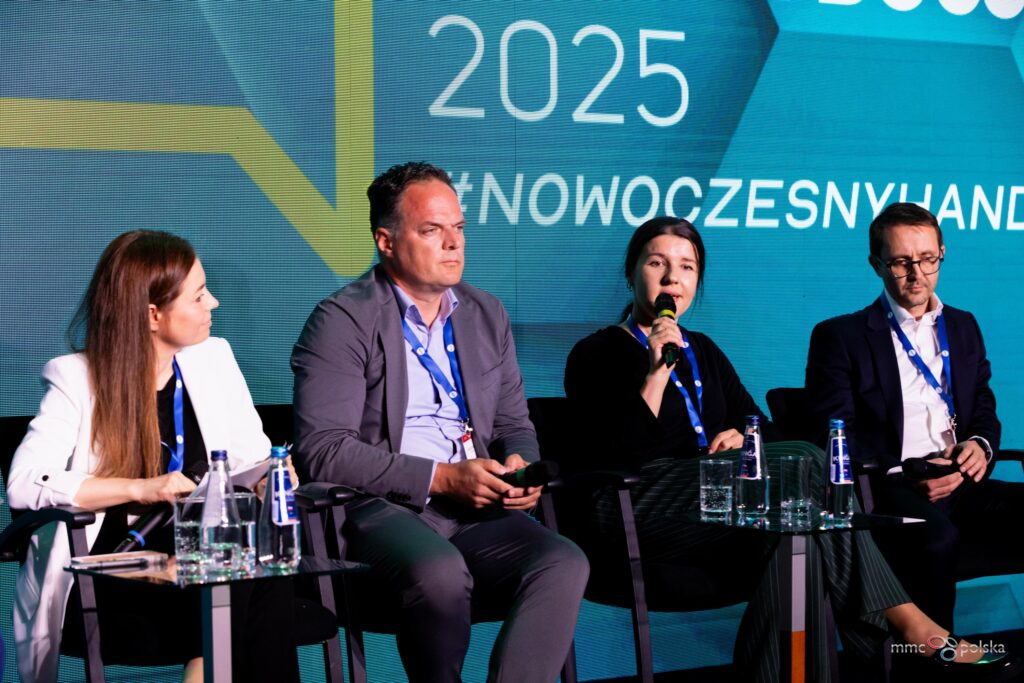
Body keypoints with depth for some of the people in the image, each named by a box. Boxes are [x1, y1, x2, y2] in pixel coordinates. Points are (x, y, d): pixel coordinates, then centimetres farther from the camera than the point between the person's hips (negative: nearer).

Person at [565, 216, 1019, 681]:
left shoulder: (701, 351, 25)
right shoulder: (596, 355, 5)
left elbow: (761, 426, 23)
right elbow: (615, 459, -9)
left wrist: (741, 436, -2)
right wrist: (657, 373, -15)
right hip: (645, 511, -6)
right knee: (803, 460, -28)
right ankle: (908, 623, -31)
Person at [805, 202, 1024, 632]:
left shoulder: (964, 328, 24)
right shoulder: (840, 337, 6)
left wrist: (981, 445, 0)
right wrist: (903, 475, -15)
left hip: (961, 485, 5)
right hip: (888, 489, -5)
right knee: (936, 536, -39)